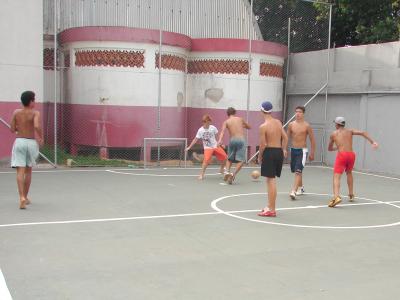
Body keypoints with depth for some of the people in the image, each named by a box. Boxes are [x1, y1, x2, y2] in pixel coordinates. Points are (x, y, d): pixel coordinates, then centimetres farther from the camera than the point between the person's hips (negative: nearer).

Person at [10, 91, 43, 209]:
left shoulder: (16, 112, 4)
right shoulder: (35, 113, -6)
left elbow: (12, 129, 5)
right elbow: (37, 126, -23)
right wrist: (41, 138, -9)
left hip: (19, 141, 1)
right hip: (31, 142, -1)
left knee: (20, 171, -5)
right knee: (28, 171, 15)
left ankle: (22, 197, -22)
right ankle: (25, 197, 26)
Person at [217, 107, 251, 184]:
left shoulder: (226, 122, 9)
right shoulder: (240, 119, 14)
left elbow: (223, 131, -11)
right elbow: (249, 127, 28)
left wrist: (220, 140, -24)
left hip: (232, 140, 1)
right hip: (241, 139, -1)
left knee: (230, 158, 20)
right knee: (241, 160, 0)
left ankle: (227, 172, -2)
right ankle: (233, 174, -18)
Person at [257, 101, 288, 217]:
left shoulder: (263, 126, -14)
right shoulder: (278, 122, 6)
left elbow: (263, 144, -15)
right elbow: (285, 137, 11)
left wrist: (259, 156, -1)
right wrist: (284, 149, 23)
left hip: (269, 152, -7)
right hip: (279, 152, 7)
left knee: (270, 180, -3)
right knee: (272, 180, 18)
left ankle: (271, 210, 2)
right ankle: (270, 206, 28)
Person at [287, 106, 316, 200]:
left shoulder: (307, 126, -6)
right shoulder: (291, 124, 3)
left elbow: (312, 140, 0)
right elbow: (287, 137, 11)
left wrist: (312, 153, -1)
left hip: (302, 150, -5)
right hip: (293, 149, 5)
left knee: (298, 171, -17)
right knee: (295, 171, 16)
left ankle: (293, 191, -23)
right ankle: (301, 187, 38)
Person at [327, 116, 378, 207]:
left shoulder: (334, 134, 15)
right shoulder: (350, 131, 18)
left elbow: (329, 149, 25)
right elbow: (363, 133, 2)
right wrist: (372, 142, -3)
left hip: (341, 155, -4)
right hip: (351, 154, 4)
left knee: (336, 177, -11)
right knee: (349, 173, 29)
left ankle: (336, 197, -34)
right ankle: (351, 195, 33)